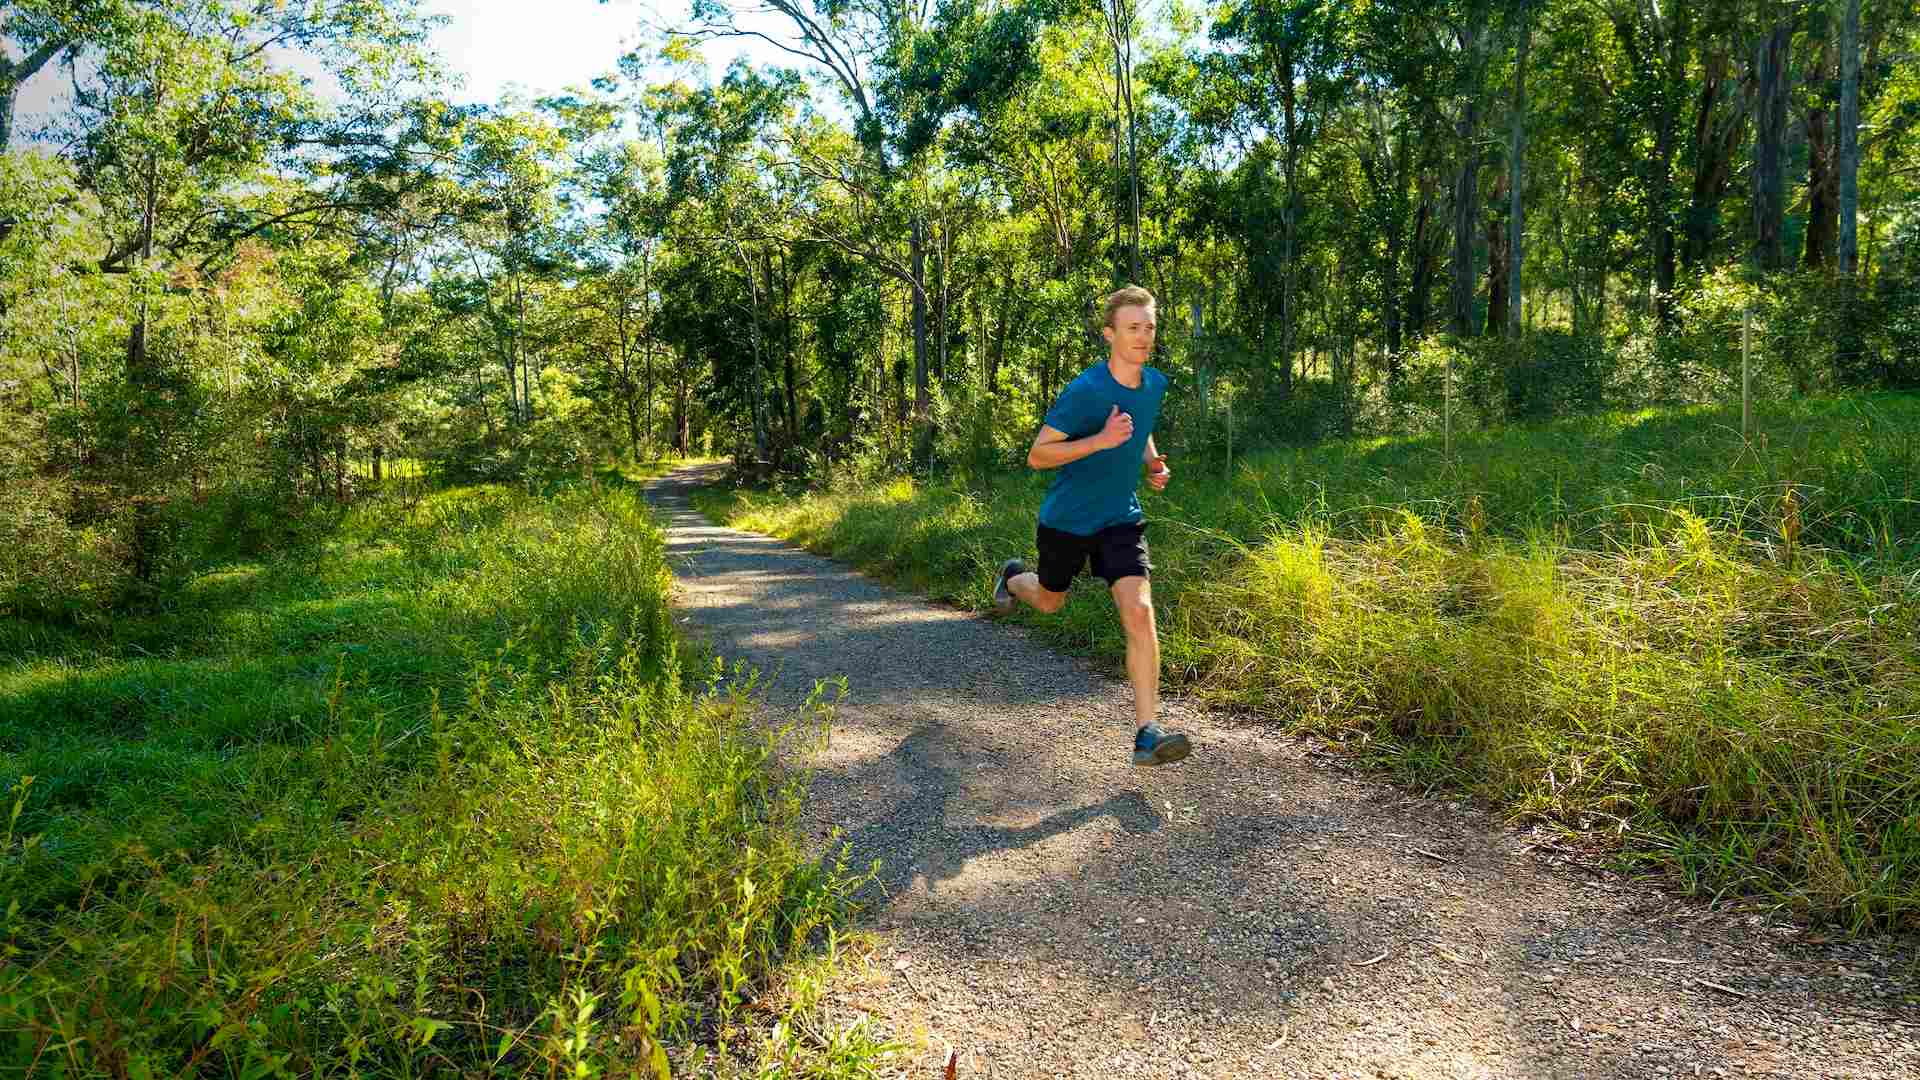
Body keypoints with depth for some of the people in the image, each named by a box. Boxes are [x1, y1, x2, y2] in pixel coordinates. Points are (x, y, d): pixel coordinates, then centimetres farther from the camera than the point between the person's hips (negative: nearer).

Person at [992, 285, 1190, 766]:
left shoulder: (1155, 383, -1)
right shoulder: (1084, 390, -22)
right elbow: (1037, 455, -20)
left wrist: (1154, 464, 1)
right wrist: (1101, 440, -32)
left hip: (1121, 519, 3)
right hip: (1066, 519, -3)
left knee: (1139, 611, -16)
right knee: (1050, 602, 21)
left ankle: (1147, 732, -16)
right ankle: (1013, 576, 59)